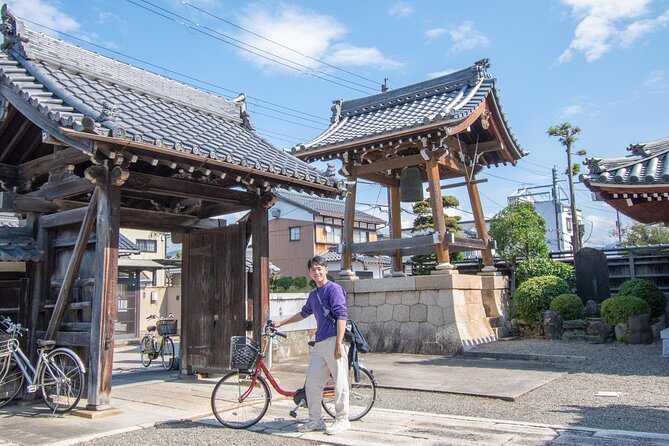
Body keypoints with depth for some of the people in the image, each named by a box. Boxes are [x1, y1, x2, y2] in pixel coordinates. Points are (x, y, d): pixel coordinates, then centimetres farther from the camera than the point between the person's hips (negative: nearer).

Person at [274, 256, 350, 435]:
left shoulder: (334, 289, -6)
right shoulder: (313, 295, 19)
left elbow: (341, 316, -13)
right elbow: (304, 313, 36)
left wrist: (339, 343, -20)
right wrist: (281, 323, 41)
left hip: (334, 341, -8)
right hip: (320, 343, 8)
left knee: (340, 382, -1)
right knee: (312, 381, 9)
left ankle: (342, 420, 11)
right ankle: (315, 420, 19)